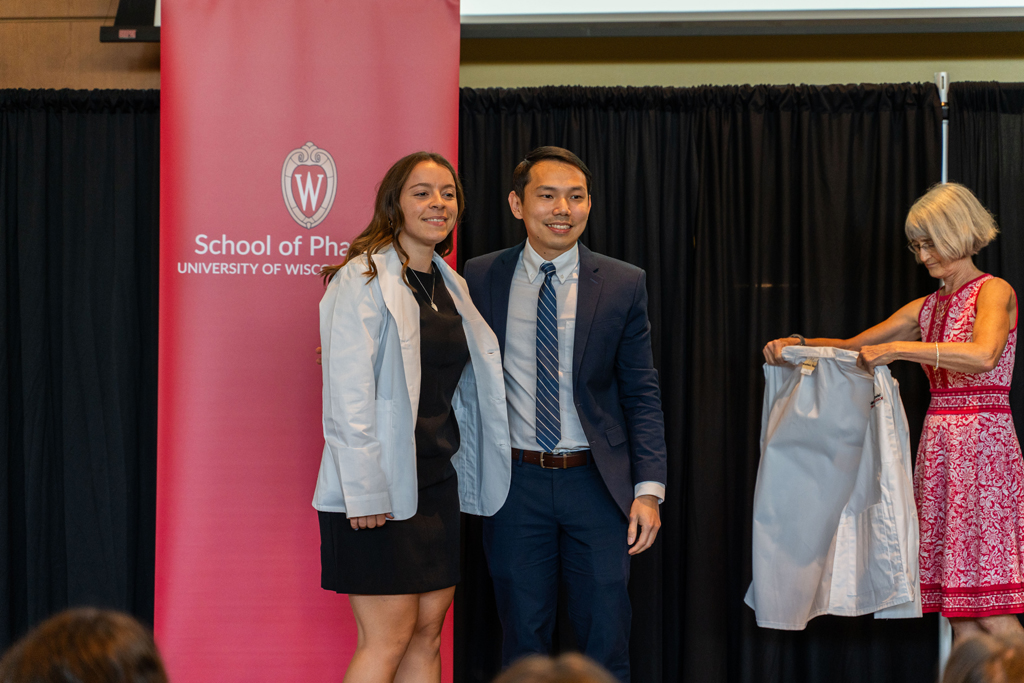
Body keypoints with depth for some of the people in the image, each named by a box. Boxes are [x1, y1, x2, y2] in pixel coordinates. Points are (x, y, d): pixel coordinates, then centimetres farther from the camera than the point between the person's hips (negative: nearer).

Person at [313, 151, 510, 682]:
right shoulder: (364, 279, -8)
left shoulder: (452, 288, 15)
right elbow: (348, 394, -14)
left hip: (438, 481, 7)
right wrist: (365, 492, -20)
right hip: (379, 488, -7)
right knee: (388, 639, -8)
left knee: (428, 632, 7)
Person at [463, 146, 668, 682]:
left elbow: (641, 395, 1)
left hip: (597, 482, 0)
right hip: (516, 482, 1)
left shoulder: (623, 284, 0)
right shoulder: (480, 278, 2)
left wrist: (649, 488, -6)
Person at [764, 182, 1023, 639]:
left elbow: (983, 355, -26)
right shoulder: (926, 308, 18)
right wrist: (797, 343, 5)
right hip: (937, 448, 8)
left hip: (983, 448, -8)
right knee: (957, 611, 5)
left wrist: (896, 348, -25)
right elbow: (852, 347, 22)